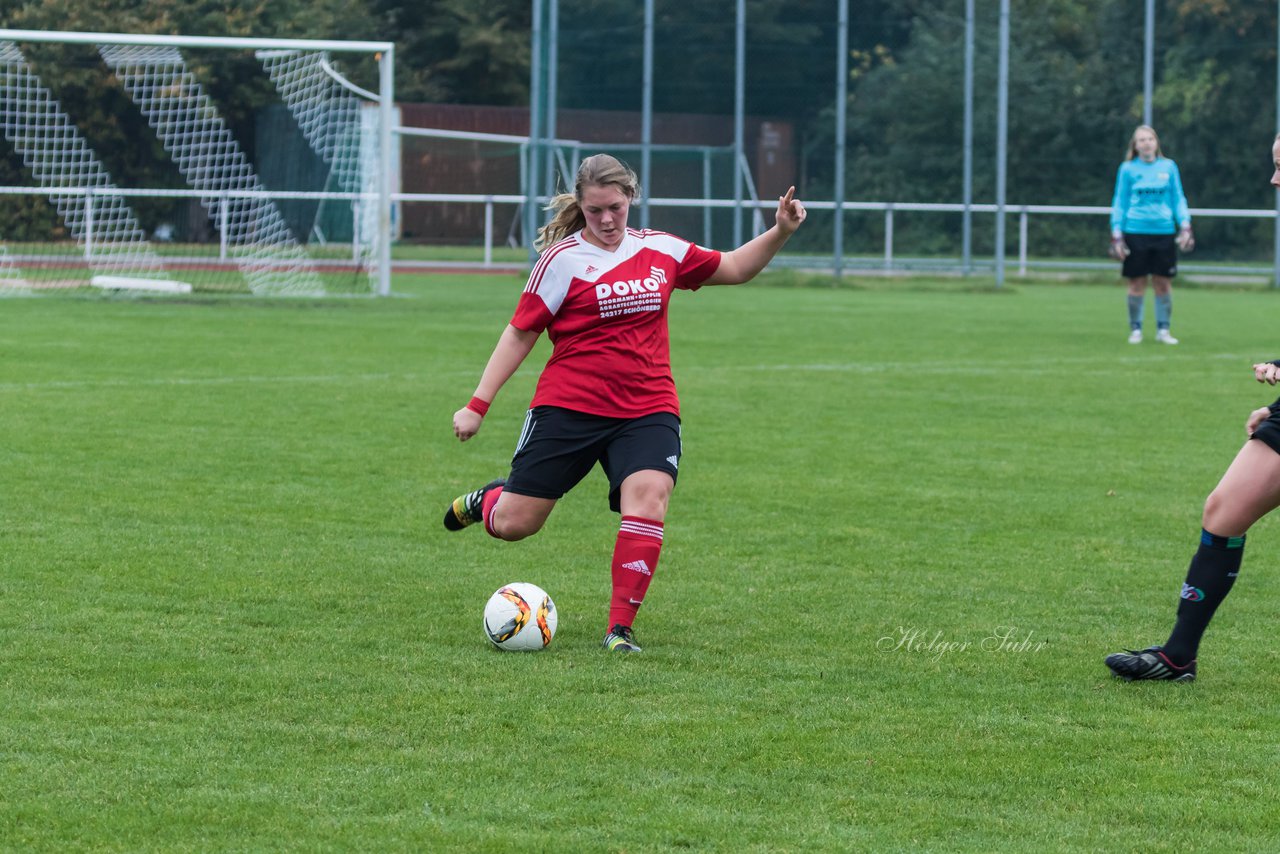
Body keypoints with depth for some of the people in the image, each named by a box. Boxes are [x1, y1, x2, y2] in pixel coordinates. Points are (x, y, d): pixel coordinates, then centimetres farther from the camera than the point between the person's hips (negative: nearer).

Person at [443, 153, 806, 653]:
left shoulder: (661, 251, 8)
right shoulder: (563, 259, -4)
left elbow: (734, 269, 21)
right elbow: (521, 332, -1)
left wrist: (780, 233, 5)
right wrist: (478, 405, -3)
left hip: (648, 411, 2)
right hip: (568, 407, -2)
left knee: (649, 500, -25)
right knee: (512, 526, -1)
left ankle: (620, 630, -16)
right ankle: (487, 500, 38)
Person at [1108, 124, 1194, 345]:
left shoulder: (1168, 167, 6)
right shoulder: (1127, 169, 3)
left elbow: (1178, 199, 11)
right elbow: (1119, 202, 7)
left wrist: (1185, 226, 0)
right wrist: (1117, 234, 0)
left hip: (1164, 233, 1)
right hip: (1136, 233, -1)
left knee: (1163, 283, 2)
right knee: (1137, 283, 1)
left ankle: (1163, 329, 13)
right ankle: (1135, 329, 12)